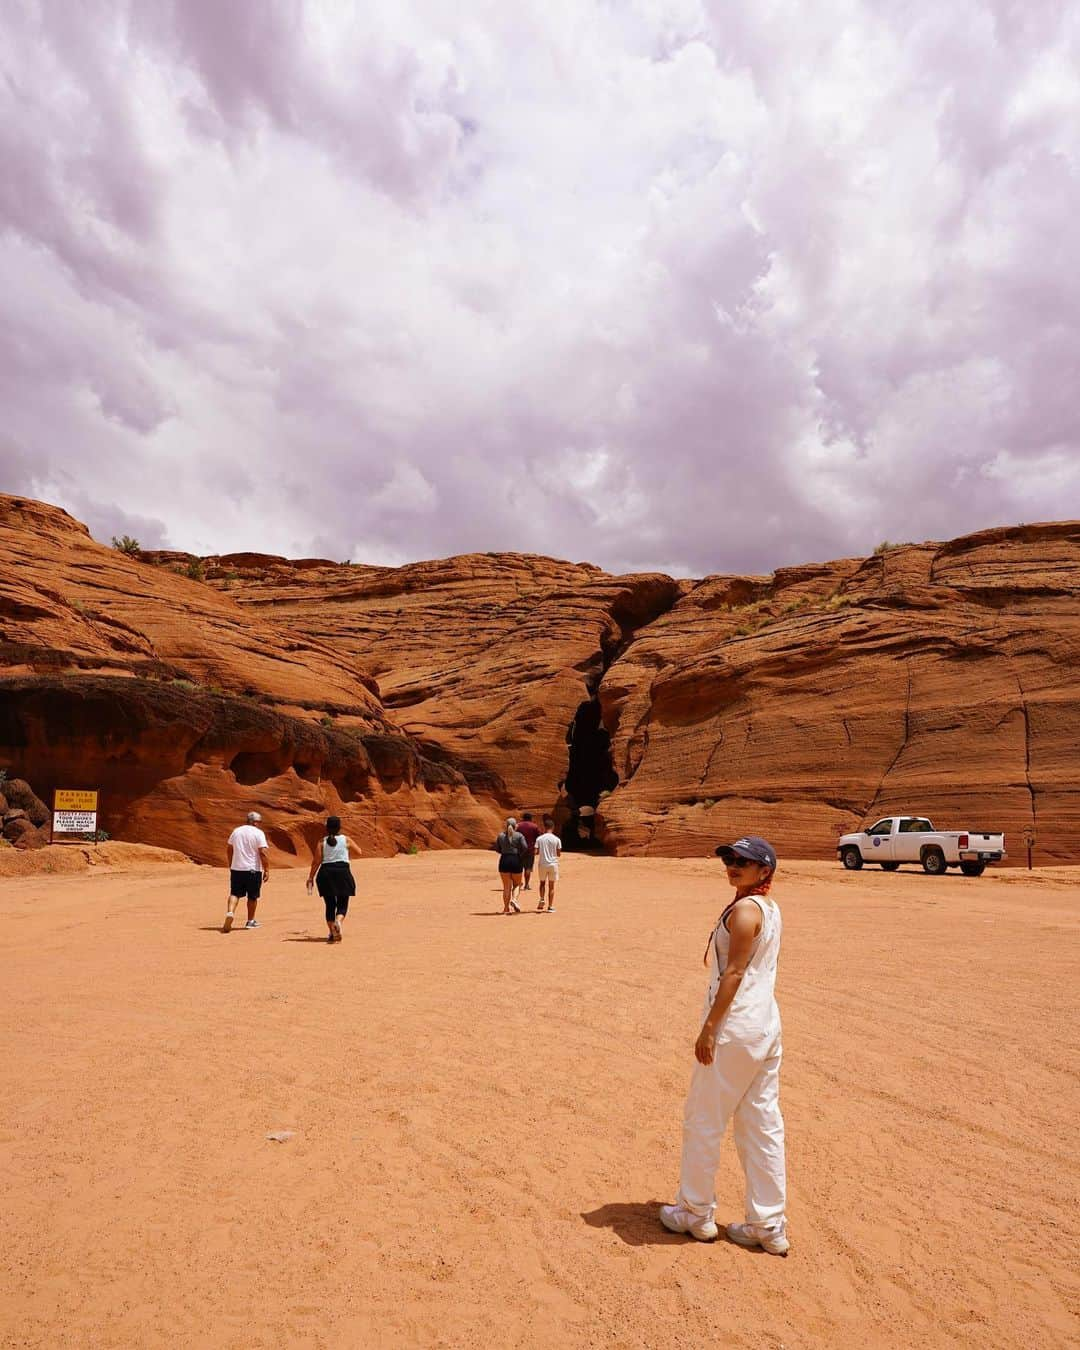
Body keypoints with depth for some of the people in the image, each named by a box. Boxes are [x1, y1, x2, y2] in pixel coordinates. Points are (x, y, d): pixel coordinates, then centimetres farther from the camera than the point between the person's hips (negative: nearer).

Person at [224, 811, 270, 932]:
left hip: (236, 868, 4)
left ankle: (230, 913, -19)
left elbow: (230, 850, 17)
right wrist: (267, 870, -10)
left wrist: (230, 865, 29)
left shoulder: (236, 831, 8)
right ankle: (250, 921, 19)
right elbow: (263, 853, -15)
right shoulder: (258, 833, -9)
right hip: (253, 870, -4)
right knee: (252, 896, 10)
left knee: (234, 893, 7)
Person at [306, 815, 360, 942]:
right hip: (343, 872, -1)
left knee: (330, 905, 11)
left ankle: (331, 932, 9)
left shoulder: (322, 842, 2)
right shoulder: (346, 840, 1)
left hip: (326, 873, 1)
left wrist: (311, 878, 3)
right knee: (342, 904, 4)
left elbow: (316, 861, -2)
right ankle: (338, 921, -26)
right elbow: (359, 852, 11)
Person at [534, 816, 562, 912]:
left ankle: (542, 899, -1)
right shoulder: (557, 839, -5)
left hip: (542, 864, 1)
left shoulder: (539, 839, -3)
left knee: (542, 883, 20)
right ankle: (550, 907, 7)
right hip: (553, 864, -1)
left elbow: (536, 852, -6)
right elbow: (558, 853, -3)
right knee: (551, 885, 7)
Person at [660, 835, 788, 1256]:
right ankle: (769, 1225, 20)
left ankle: (695, 1213, 20)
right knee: (764, 1124, 13)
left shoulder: (744, 910, -17)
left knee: (702, 1120, 7)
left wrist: (709, 1027, -17)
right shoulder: (770, 909, 10)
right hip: (767, 1025, 9)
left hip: (734, 1027, -9)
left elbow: (734, 972, -20)